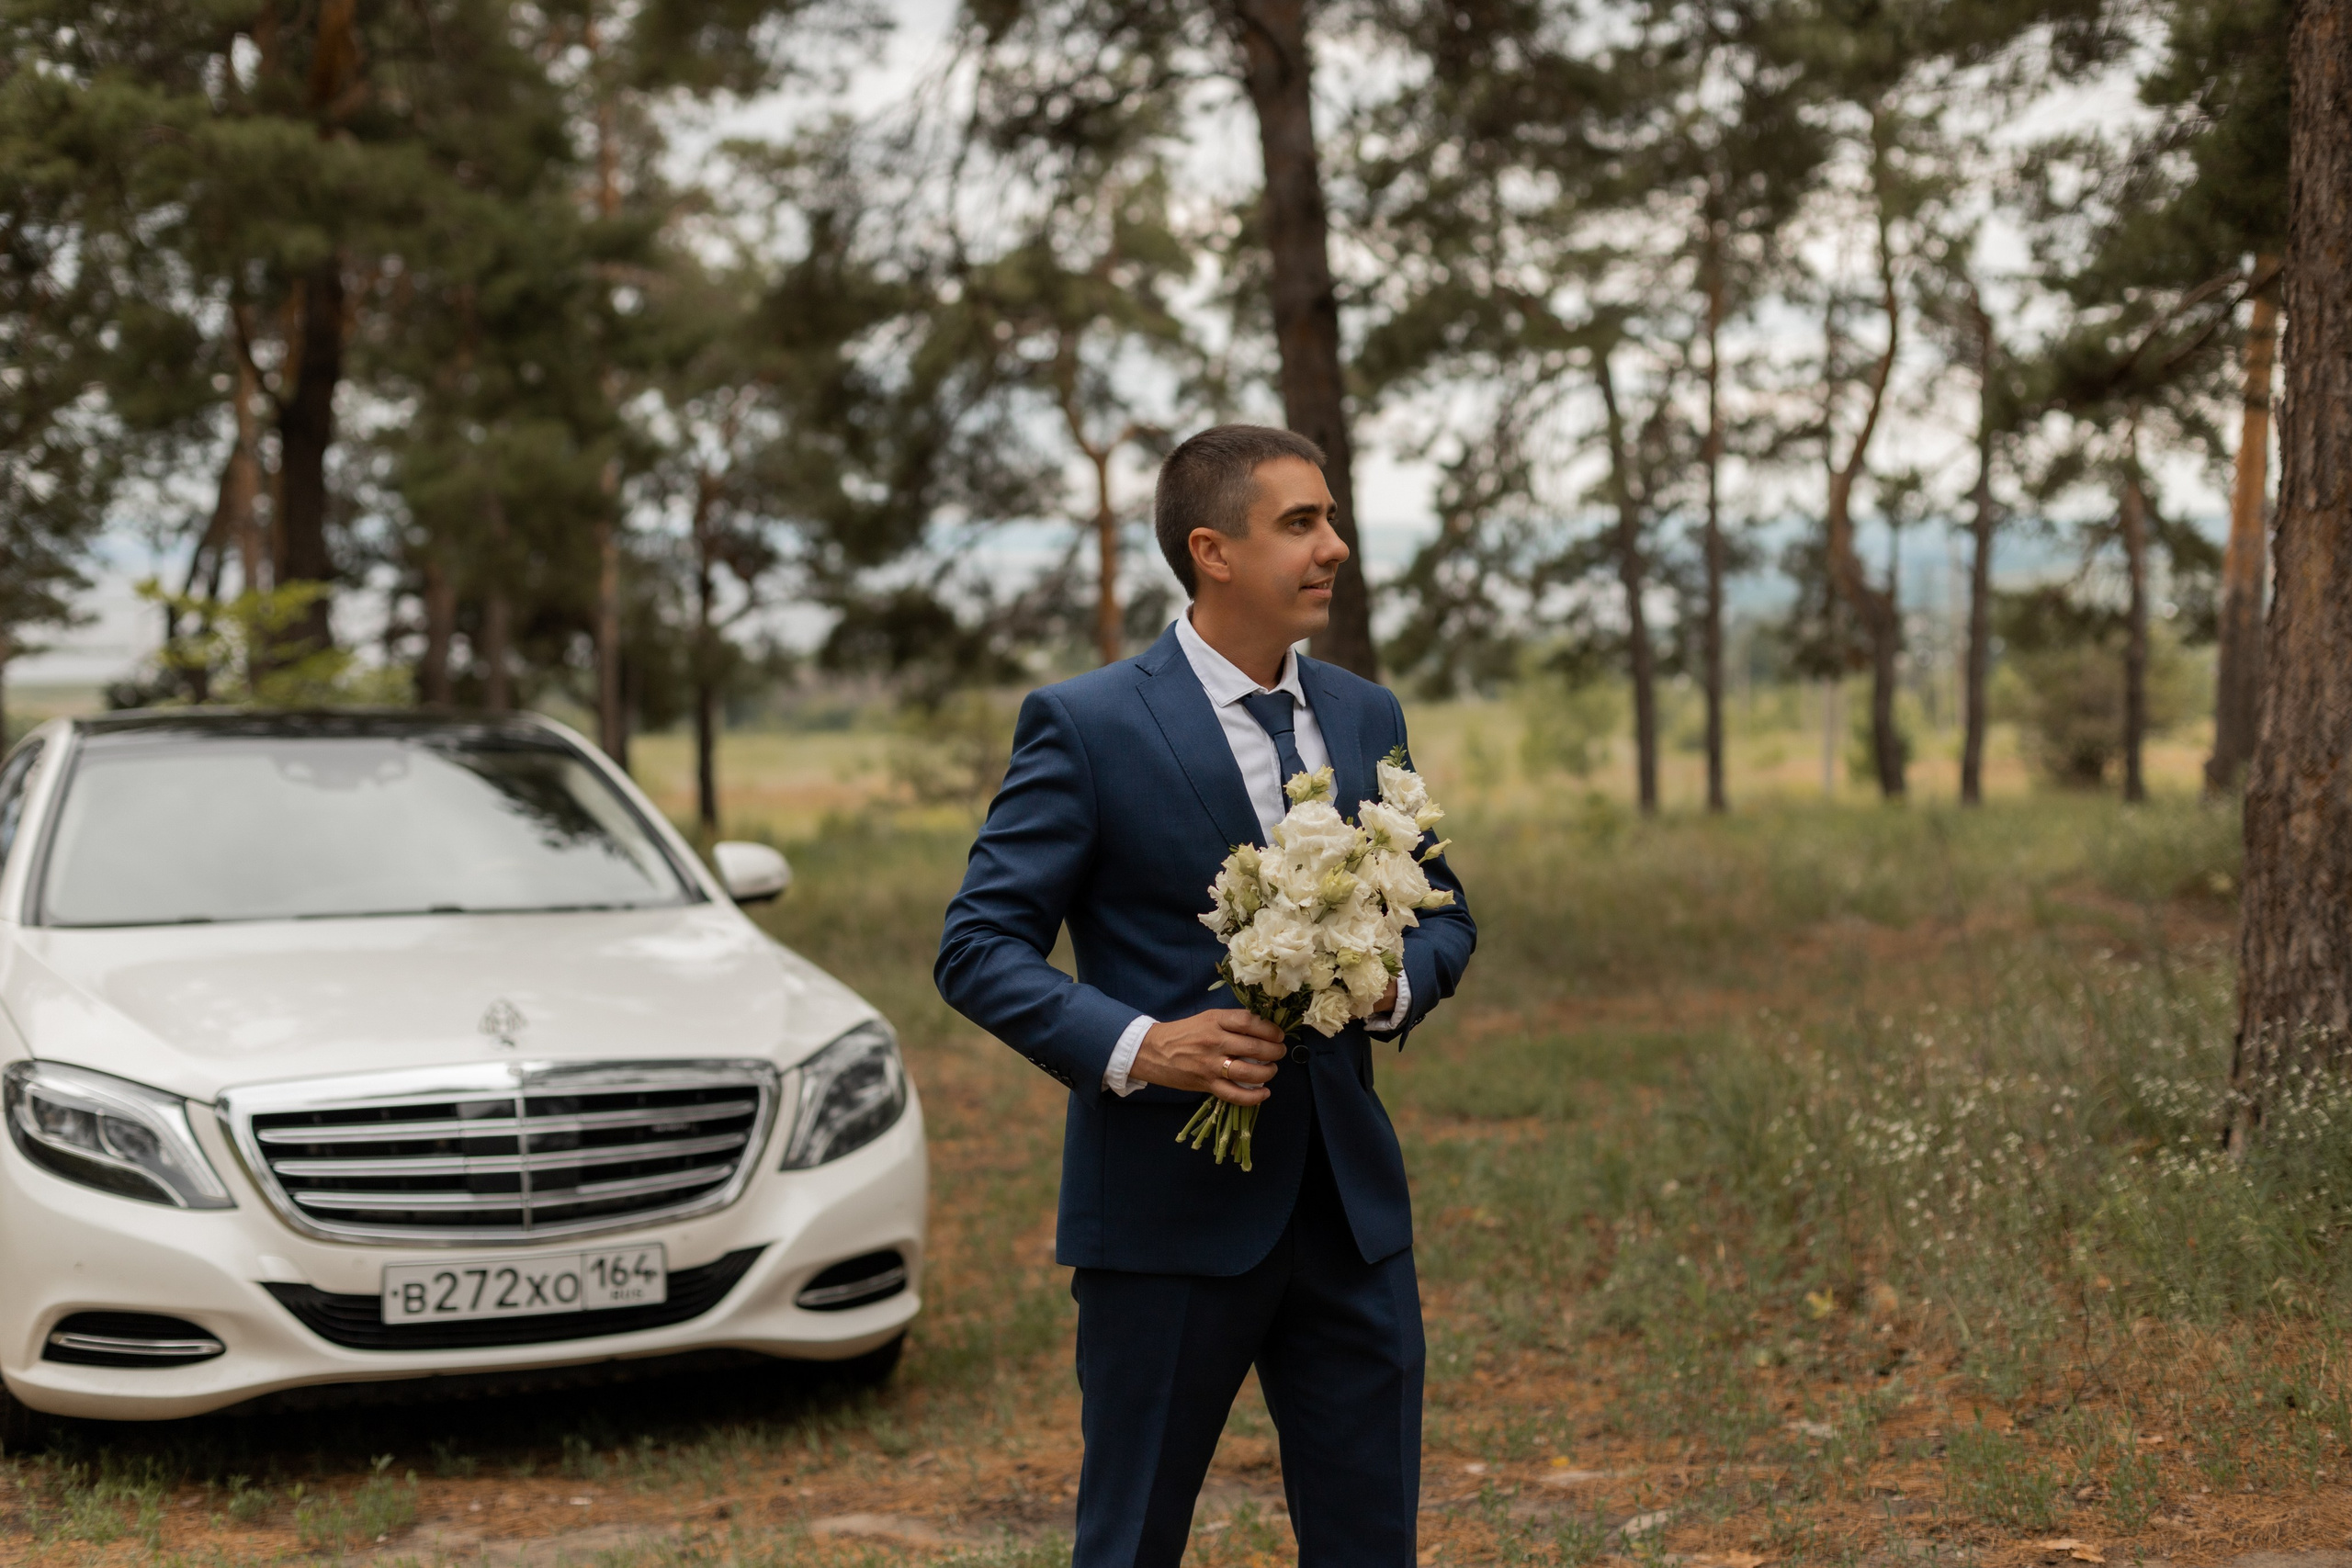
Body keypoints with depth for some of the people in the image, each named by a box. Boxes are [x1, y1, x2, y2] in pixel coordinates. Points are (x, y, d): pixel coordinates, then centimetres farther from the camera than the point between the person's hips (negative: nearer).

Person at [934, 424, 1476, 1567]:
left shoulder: (1366, 719, 10)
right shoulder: (1085, 726, -8)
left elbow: (1442, 913, 18)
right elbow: (979, 949, -9)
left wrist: (1393, 985, -5)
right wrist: (1137, 1046, -23)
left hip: (1349, 1201, 5)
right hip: (1170, 1205, -5)